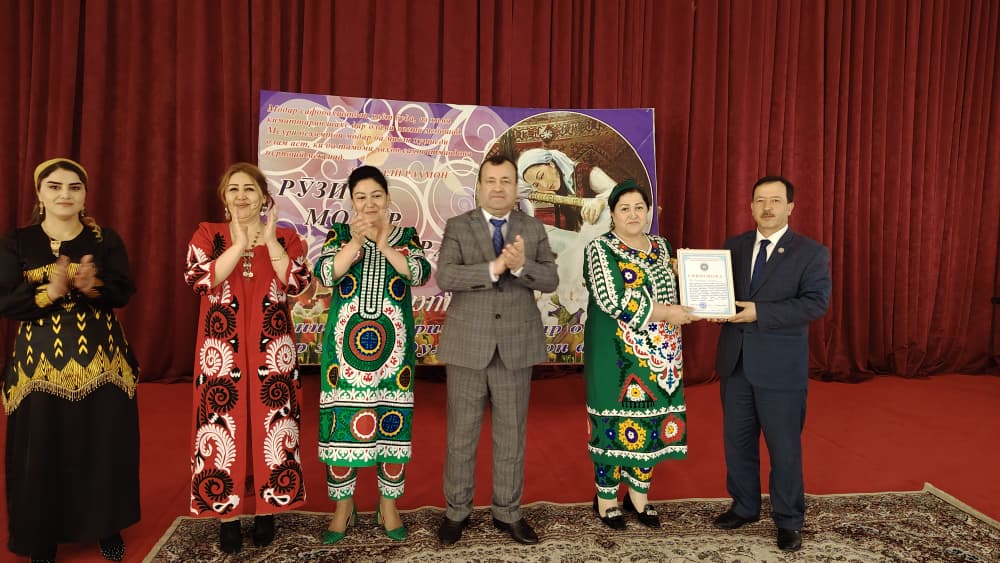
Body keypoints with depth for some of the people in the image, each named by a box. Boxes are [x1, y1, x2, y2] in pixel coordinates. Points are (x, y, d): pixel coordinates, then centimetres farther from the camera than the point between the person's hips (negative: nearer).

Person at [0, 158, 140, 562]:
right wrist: (51, 291, -20)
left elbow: (124, 292, -5)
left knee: (104, 444, 5)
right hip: (40, 361, 0)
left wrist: (92, 287, -24)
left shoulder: (106, 239, 3)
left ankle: (108, 528, 22)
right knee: (43, 449, 4)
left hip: (101, 358, 0)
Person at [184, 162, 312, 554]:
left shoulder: (285, 237, 6)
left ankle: (266, 509, 20)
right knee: (223, 428, 2)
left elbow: (299, 283, -9)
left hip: (271, 352, 1)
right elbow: (198, 280, -12)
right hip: (222, 353, 0)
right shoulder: (207, 235, 5)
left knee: (270, 426, 4)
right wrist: (239, 244, -16)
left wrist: (270, 241, -14)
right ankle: (227, 513, 17)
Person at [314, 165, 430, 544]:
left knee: (392, 422, 4)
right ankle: (343, 507, 19)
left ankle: (389, 506, 20)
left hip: (392, 344, 1)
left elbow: (420, 273, -11)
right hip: (346, 342, 0)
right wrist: (356, 240, -20)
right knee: (342, 422, 2)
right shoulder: (340, 234, 6)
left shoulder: (406, 236, 7)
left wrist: (384, 243, -17)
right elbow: (325, 274, -10)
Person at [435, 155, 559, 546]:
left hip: (516, 345, 2)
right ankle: (457, 511, 25)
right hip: (468, 345, -1)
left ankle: (507, 512, 26)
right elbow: (445, 277, -13)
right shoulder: (457, 227, 1)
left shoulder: (533, 229, 6)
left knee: (511, 435, 11)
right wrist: (494, 267, -24)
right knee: (461, 434, 9)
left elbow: (550, 279, -4)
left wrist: (520, 266, -23)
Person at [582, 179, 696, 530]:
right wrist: (666, 313, -18)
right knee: (617, 420, 1)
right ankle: (606, 498, 17)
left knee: (650, 420, 10)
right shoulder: (600, 249, -8)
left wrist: (687, 308, -6)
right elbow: (613, 301, -19)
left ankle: (638, 494, 25)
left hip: (658, 355, 6)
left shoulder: (661, 247, 11)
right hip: (619, 355, -6)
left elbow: (674, 290, 17)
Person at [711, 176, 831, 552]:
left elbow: (817, 303, -16)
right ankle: (745, 507, 32)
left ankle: (788, 521, 23)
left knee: (784, 447, 6)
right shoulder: (733, 246, 8)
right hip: (735, 360, 4)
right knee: (737, 441, 14)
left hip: (781, 366, -4)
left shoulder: (811, 252, -5)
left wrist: (759, 313, -23)